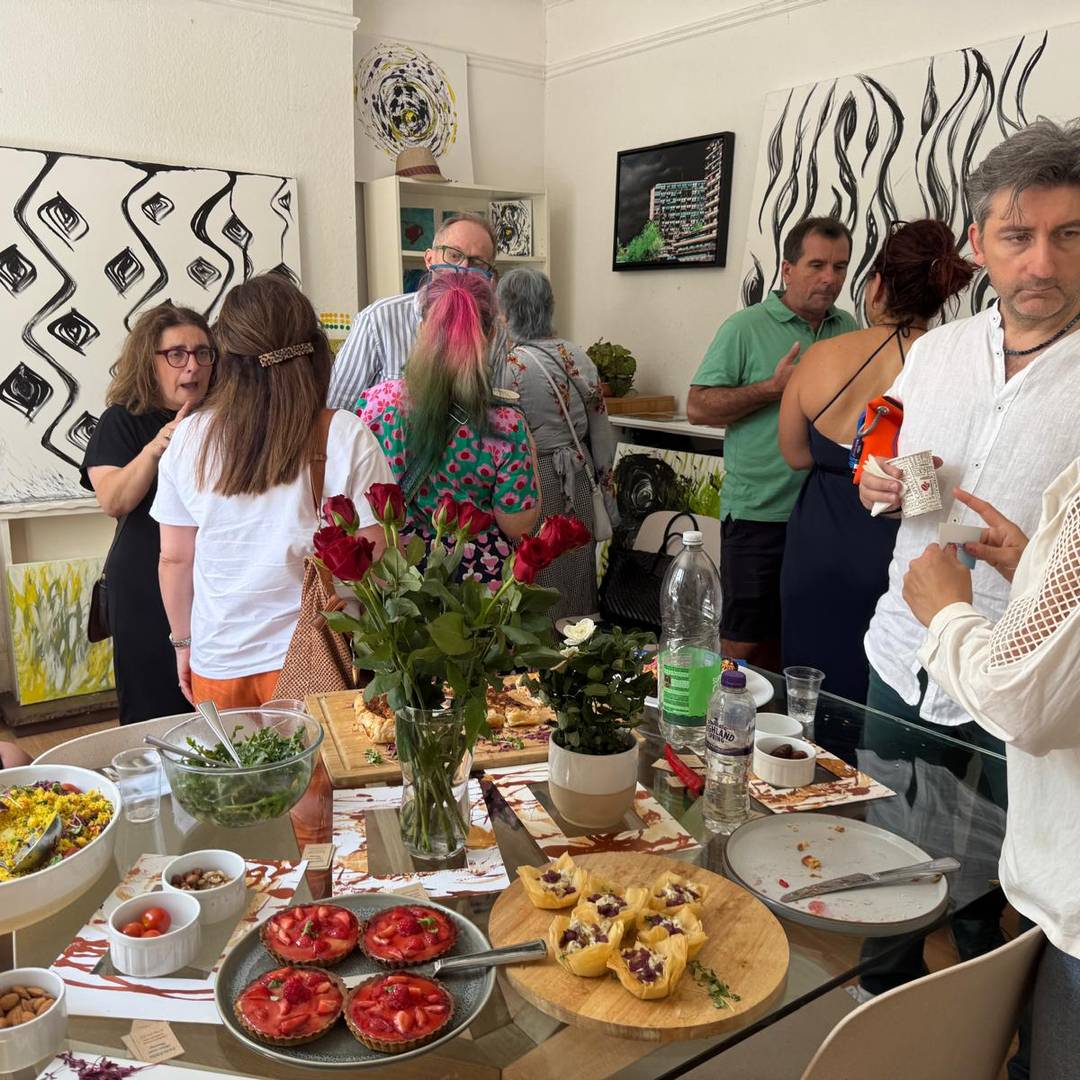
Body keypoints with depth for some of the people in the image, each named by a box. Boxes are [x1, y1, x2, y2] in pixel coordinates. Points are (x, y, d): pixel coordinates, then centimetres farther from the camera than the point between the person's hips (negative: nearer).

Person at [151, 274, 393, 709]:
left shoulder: (189, 438, -4)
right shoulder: (347, 437, -13)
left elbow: (175, 558, 2)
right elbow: (374, 557, -12)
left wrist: (183, 642, 16)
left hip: (218, 662, 3)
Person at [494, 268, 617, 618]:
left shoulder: (510, 365, -15)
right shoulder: (580, 358, 2)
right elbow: (601, 434, 7)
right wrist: (604, 484, 18)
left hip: (533, 483, -6)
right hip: (578, 482, 6)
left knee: (536, 587, 5)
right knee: (574, 579, 18)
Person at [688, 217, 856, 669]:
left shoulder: (850, 330, 11)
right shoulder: (746, 327, -4)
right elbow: (698, 407, -9)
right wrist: (774, 387, -16)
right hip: (760, 513, -5)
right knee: (745, 641, 2)